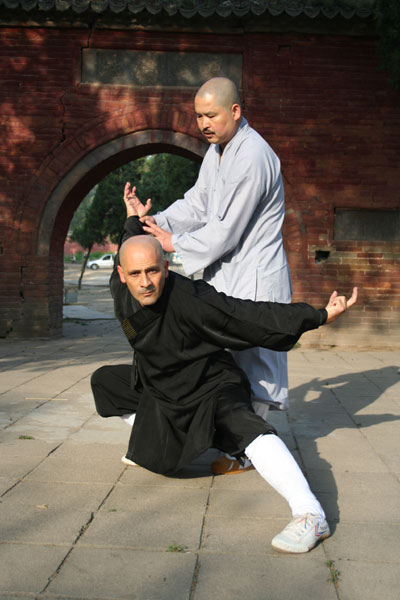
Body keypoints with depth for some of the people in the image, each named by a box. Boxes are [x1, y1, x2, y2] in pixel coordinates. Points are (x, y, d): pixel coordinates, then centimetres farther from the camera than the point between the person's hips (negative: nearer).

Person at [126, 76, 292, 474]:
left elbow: (227, 229, -23)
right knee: (226, 356, 14)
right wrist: (159, 222, -1)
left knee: (249, 359, -3)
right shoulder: (218, 151, 11)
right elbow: (198, 204, 15)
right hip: (227, 275, 10)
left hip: (254, 276, -10)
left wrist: (176, 244, -11)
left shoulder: (253, 158, -23)